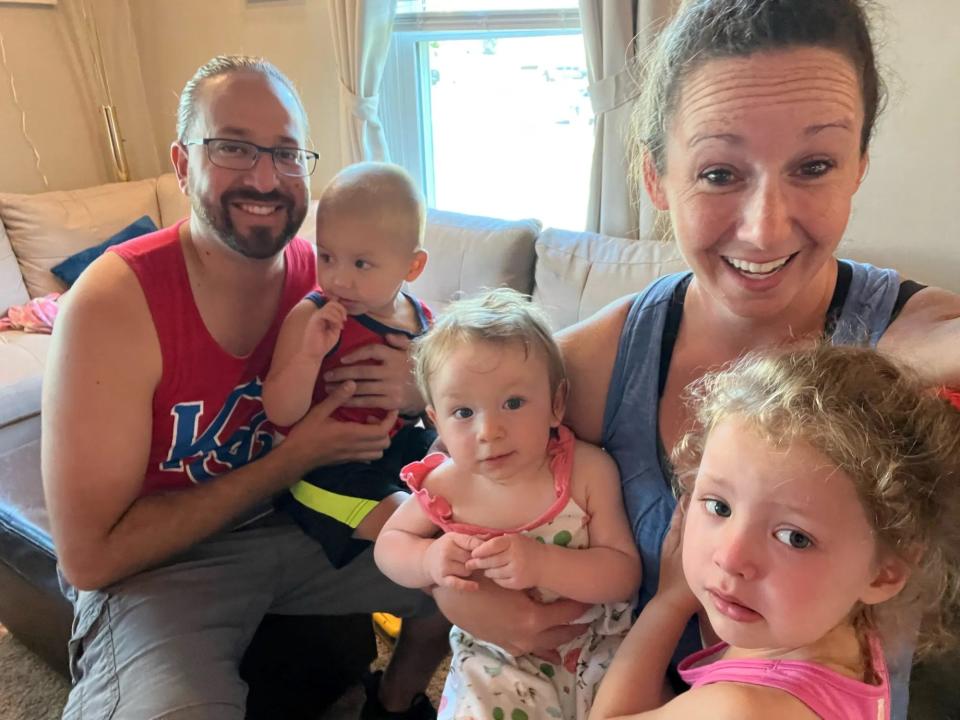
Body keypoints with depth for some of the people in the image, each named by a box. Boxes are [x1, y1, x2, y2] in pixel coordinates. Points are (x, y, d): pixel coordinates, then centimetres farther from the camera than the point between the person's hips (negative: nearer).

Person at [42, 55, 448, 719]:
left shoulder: (329, 276, -9)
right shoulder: (113, 301, -21)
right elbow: (89, 556, -21)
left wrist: (415, 390, -21)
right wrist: (295, 457, -24)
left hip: (304, 523, 5)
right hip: (160, 564, -4)